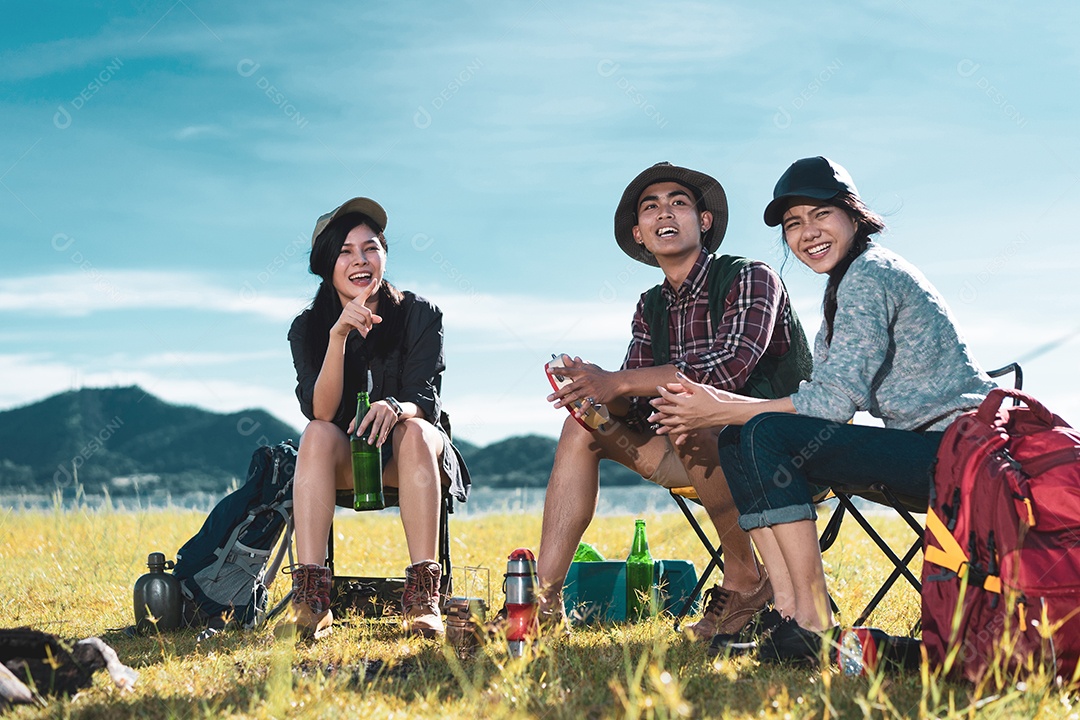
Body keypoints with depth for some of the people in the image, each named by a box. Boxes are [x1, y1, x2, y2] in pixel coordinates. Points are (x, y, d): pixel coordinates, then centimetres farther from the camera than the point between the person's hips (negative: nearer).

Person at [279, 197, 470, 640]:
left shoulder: (419, 315, -7)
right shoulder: (307, 328, -5)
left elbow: (425, 399, -17)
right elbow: (321, 412, -19)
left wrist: (395, 409, -42)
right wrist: (338, 335, -33)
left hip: (413, 454, -1)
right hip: (342, 463, 1)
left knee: (412, 430, -35)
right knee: (317, 435, -32)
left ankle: (422, 599, -41)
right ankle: (310, 600, -41)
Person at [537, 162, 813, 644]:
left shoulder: (751, 279, -9)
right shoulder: (651, 308, 12)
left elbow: (730, 366, -26)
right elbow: (633, 405, 3)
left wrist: (617, 382, -27)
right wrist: (599, 394, -22)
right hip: (703, 457, 7)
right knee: (585, 423, -3)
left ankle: (746, 578, -20)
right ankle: (544, 600, -10)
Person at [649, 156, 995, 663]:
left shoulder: (870, 273, -12)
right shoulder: (846, 284, 18)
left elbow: (837, 399, -19)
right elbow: (818, 397, 10)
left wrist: (724, 412, -13)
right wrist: (719, 407, -4)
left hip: (958, 445, -10)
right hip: (922, 448, 10)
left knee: (767, 435, -22)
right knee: (737, 444, 0)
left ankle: (815, 623, -20)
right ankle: (788, 607, -8)